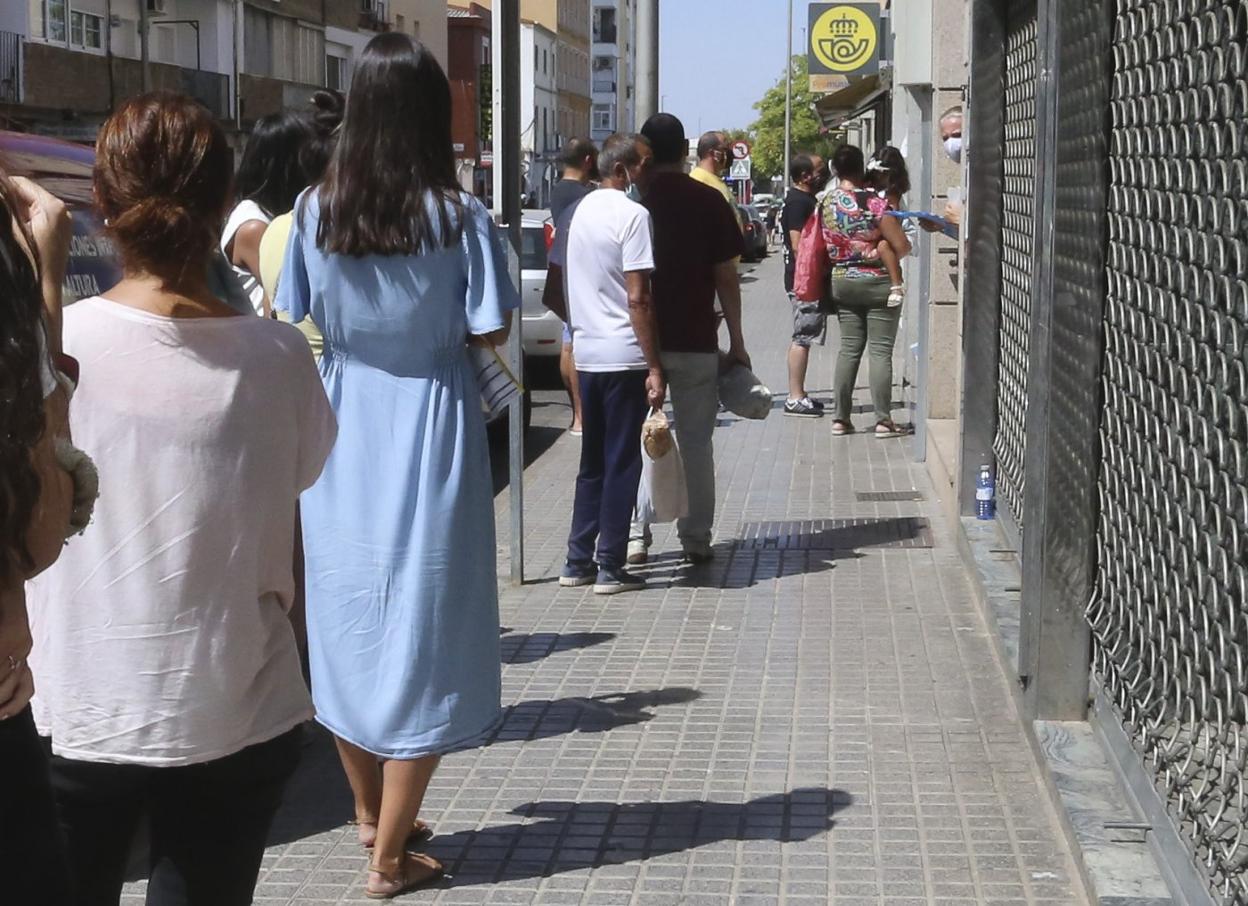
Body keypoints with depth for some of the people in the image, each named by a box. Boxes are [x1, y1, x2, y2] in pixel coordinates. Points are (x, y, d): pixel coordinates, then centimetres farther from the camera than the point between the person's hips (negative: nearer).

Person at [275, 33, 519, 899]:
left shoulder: (316, 208, -5)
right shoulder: (459, 216, -13)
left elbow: (295, 317, 2)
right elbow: (492, 328, -10)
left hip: (341, 435, 4)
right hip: (431, 433, -3)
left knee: (349, 621, 18)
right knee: (423, 635, 6)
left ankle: (371, 812, 35)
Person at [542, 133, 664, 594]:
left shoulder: (575, 212, 11)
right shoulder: (632, 215, -12)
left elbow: (552, 294, 15)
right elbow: (637, 300, -17)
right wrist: (655, 369, -15)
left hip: (587, 356, 7)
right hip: (624, 357, -7)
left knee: (593, 463, 16)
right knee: (622, 463, 0)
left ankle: (578, 561, 19)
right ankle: (610, 568, 4)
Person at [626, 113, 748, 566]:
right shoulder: (708, 202, -4)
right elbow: (726, 277, -2)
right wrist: (736, 340, 5)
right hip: (695, 341, -1)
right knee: (695, 441, 7)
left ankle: (635, 535, 6)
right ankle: (696, 540, 10)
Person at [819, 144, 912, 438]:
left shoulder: (824, 204, 0)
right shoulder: (874, 203, -17)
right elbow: (901, 246, -15)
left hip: (841, 282, 5)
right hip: (877, 283, -5)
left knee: (849, 348, 12)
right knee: (880, 351, -1)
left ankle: (841, 418, 11)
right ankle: (883, 420, -1)